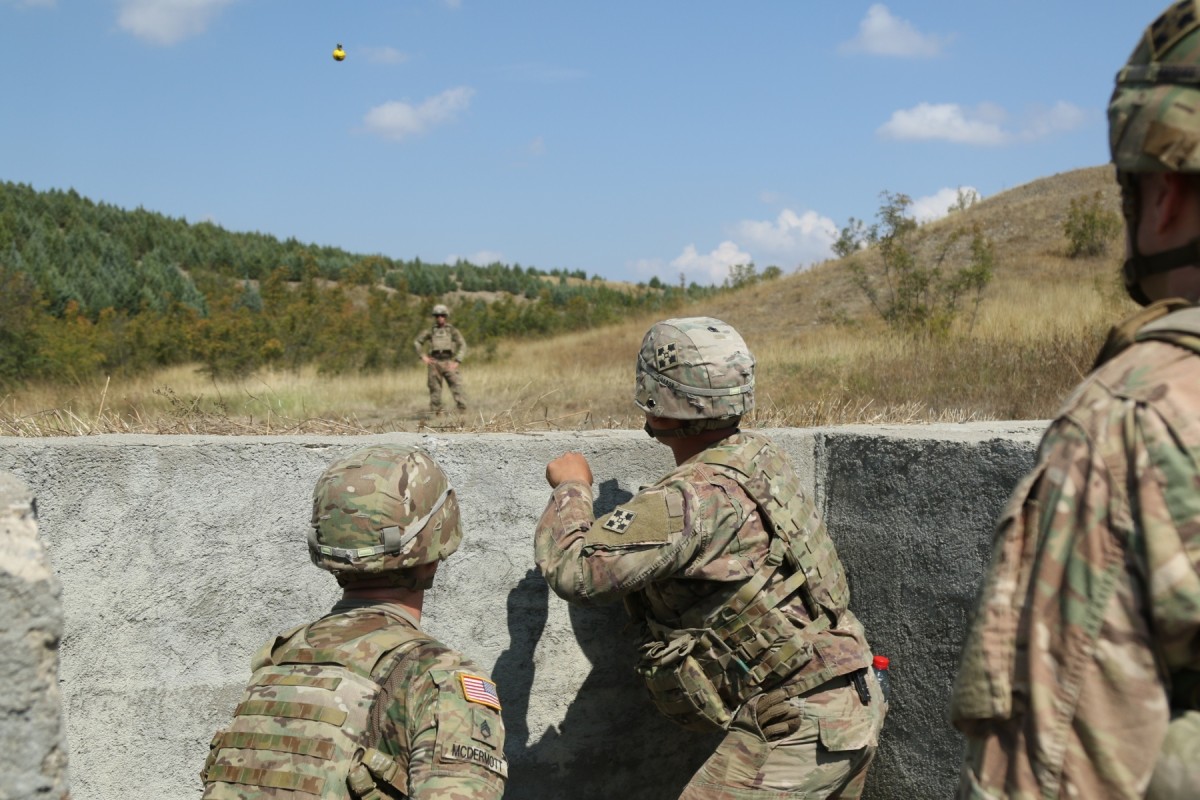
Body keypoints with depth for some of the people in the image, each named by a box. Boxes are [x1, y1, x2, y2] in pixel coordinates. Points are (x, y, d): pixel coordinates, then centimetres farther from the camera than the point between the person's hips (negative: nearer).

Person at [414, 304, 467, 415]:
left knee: (457, 387, -11)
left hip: (449, 363, -2)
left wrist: (457, 361, -8)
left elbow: (463, 345, 1)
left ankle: (463, 411, -12)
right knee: (435, 389, 3)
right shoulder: (431, 331, 12)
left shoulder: (452, 330, 6)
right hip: (435, 363, 2)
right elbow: (417, 342, 21)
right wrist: (423, 356, 10)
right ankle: (436, 413, 11)